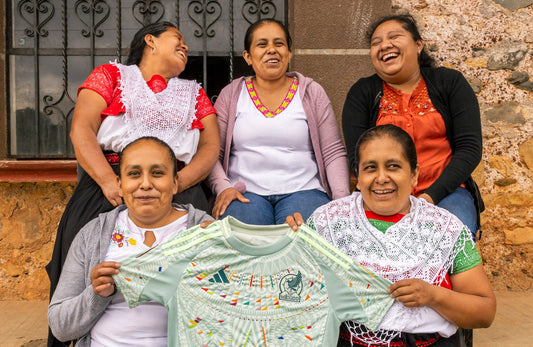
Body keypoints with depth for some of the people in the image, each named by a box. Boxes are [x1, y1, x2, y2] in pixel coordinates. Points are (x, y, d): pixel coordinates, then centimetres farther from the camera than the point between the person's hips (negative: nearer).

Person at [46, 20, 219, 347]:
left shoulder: (193, 93, 24)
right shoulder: (111, 75, 17)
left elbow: (211, 146, 10)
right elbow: (81, 129, 2)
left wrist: (175, 183, -11)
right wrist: (109, 181, -16)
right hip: (107, 183, -1)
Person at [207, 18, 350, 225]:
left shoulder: (311, 93, 10)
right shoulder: (231, 95, 11)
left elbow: (333, 153, 7)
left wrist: (343, 201, -6)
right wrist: (223, 188, -10)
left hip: (303, 190, 1)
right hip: (246, 192, 0)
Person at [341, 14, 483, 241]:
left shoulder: (450, 83, 6)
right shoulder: (362, 93, 6)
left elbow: (470, 147, -1)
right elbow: (357, 156, -1)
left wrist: (432, 196, -13)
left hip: (445, 191, 1)